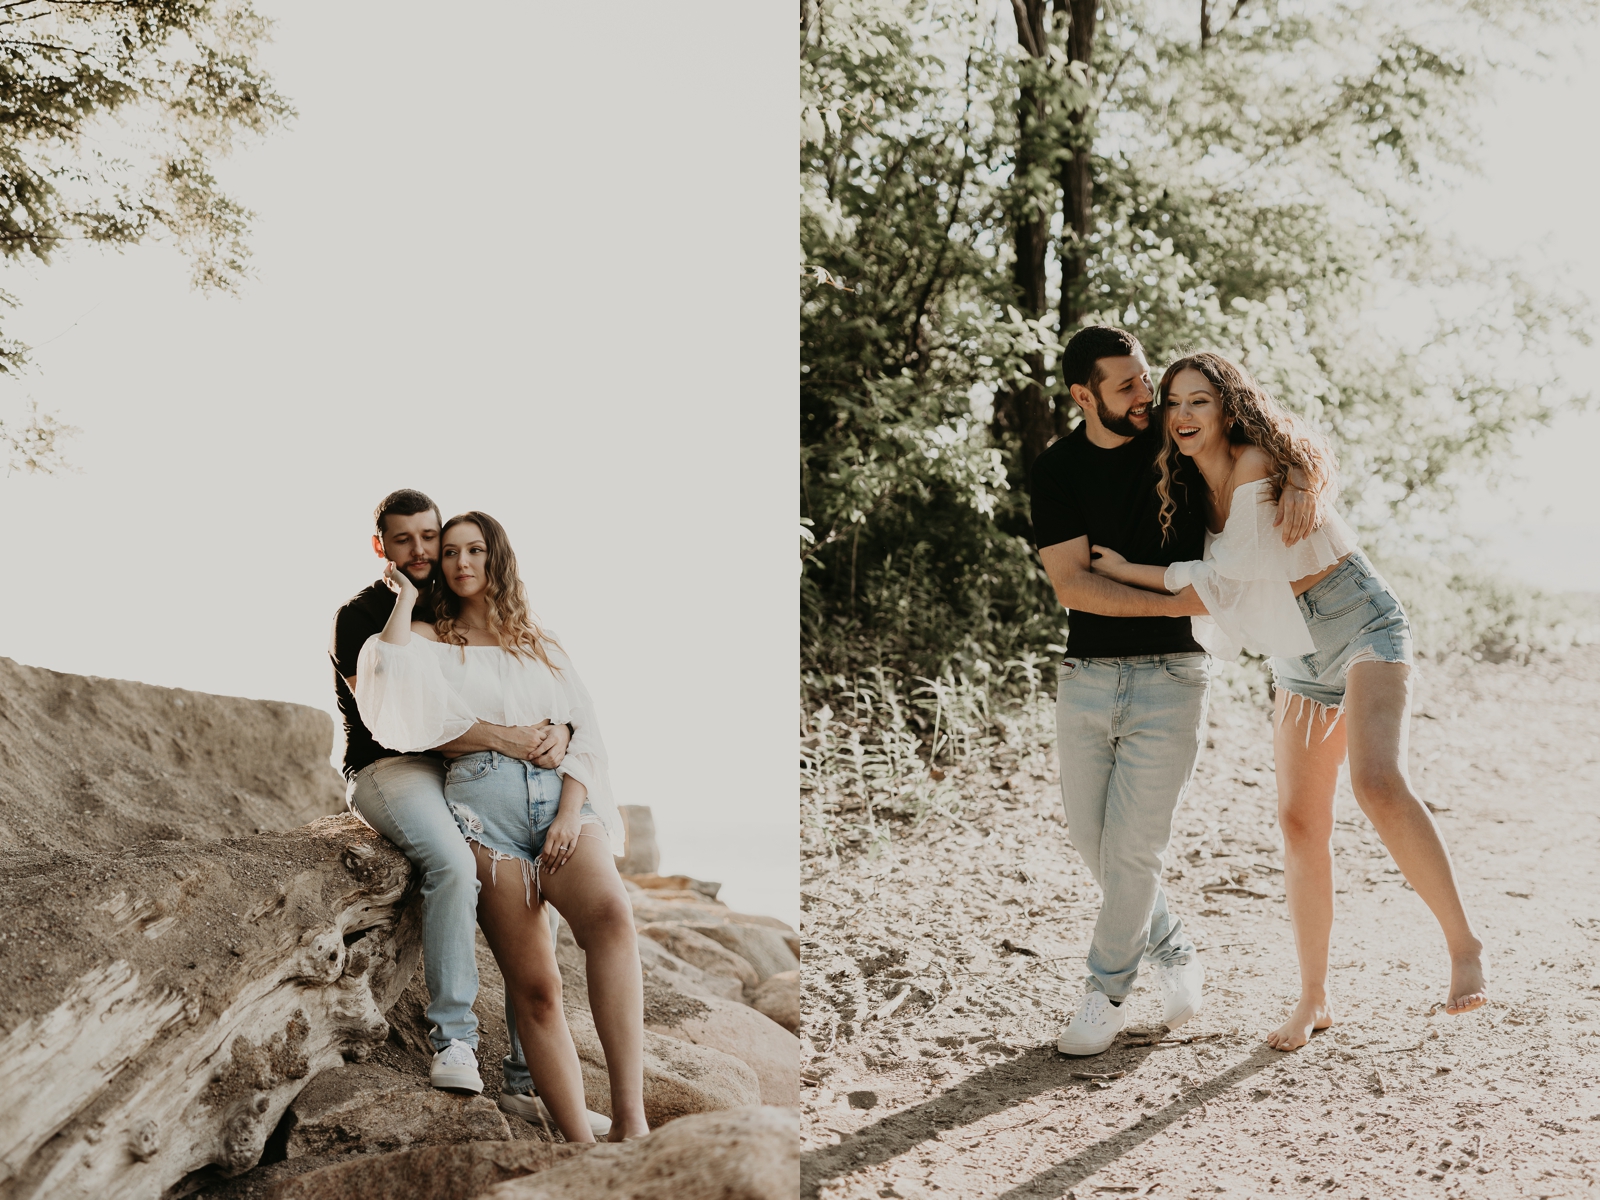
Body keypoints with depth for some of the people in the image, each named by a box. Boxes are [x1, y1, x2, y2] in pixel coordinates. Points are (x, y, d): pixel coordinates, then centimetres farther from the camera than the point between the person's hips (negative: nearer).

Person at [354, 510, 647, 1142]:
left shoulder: (542, 645, 26)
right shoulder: (430, 639, 20)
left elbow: (583, 730, 14)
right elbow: (388, 674, -6)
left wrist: (571, 814, -2)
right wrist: (406, 596, 9)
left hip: (559, 795, 1)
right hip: (481, 800, -1)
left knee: (610, 911, -32)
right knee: (535, 987, -15)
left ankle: (630, 1118, -40)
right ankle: (580, 1142, -17)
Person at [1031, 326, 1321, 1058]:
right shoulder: (1057, 471, -3)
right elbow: (1071, 585, -12)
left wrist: (1301, 490, -15)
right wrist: (1173, 603, -19)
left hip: (1170, 677, -2)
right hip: (1086, 675, 2)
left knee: (1132, 847, -4)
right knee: (1091, 837, 11)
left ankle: (1107, 992, 15)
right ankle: (1173, 953, 33)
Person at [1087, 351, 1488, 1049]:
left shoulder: (1258, 465, -16)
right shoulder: (1194, 487, 8)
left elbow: (1223, 579, -17)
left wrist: (1128, 571, -9)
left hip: (1362, 626, -8)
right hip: (1299, 655, 8)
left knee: (1378, 785, -29)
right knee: (1300, 822, 2)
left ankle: (1463, 944, -17)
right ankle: (1314, 1000, 11)